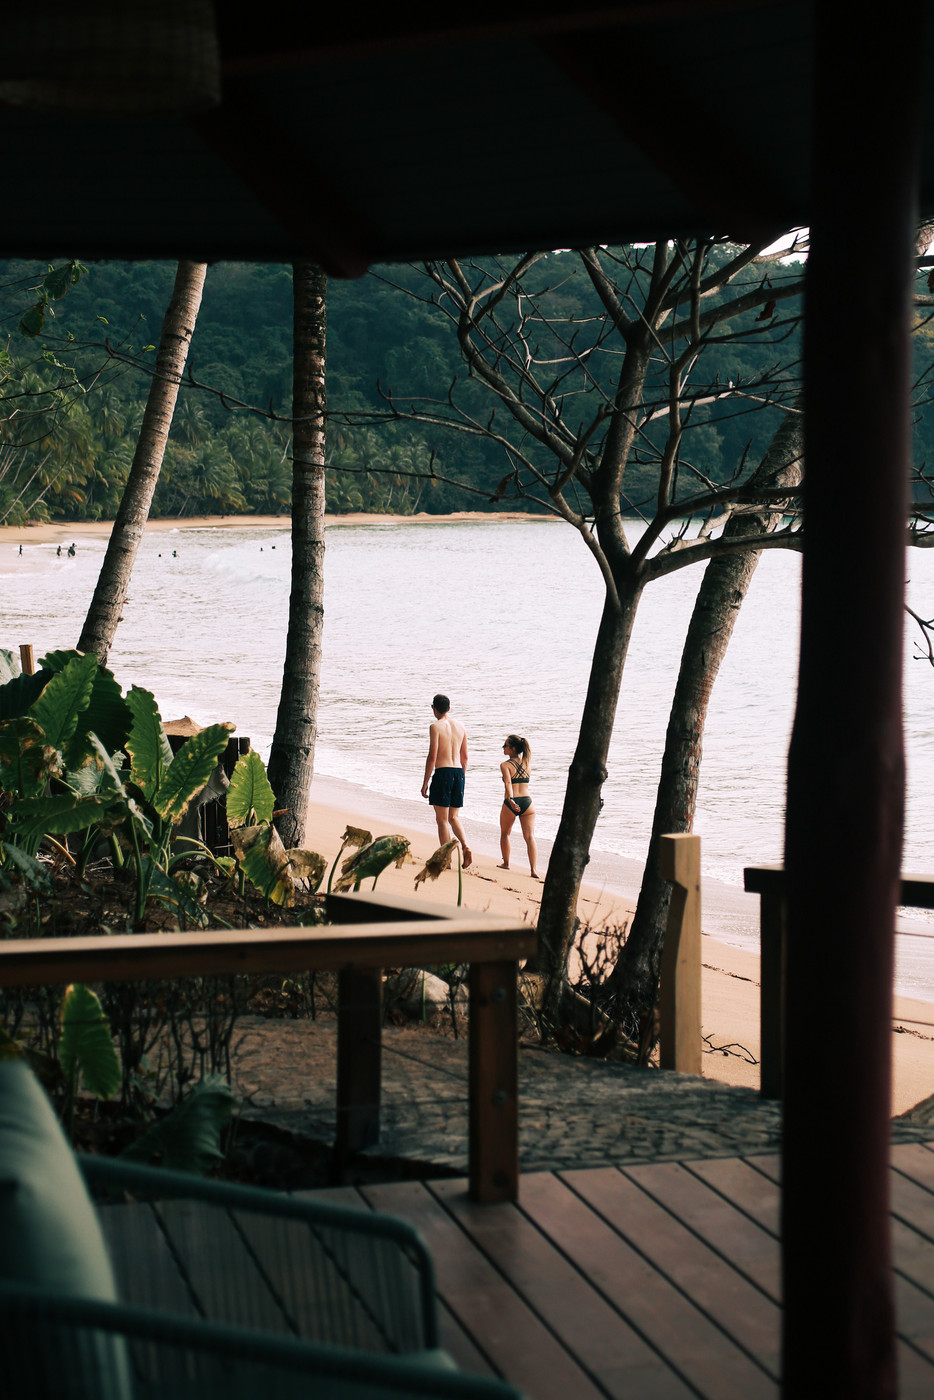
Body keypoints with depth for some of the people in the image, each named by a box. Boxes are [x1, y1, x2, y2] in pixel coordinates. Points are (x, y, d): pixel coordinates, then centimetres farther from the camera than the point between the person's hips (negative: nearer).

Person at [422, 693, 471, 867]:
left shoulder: (436, 726, -8)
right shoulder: (460, 726, 11)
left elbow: (432, 756, -12)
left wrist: (425, 782, -7)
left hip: (442, 773, -6)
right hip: (458, 772, 6)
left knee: (442, 819, 1)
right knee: (453, 817, 15)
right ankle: (465, 846, -7)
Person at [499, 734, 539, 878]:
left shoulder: (505, 765, -3)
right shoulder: (526, 763, 11)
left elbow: (508, 783, -20)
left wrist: (511, 800, -31)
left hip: (511, 803, -3)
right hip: (527, 802, 3)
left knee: (504, 833, 22)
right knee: (530, 836, -4)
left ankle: (506, 863, 34)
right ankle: (533, 869, -16)